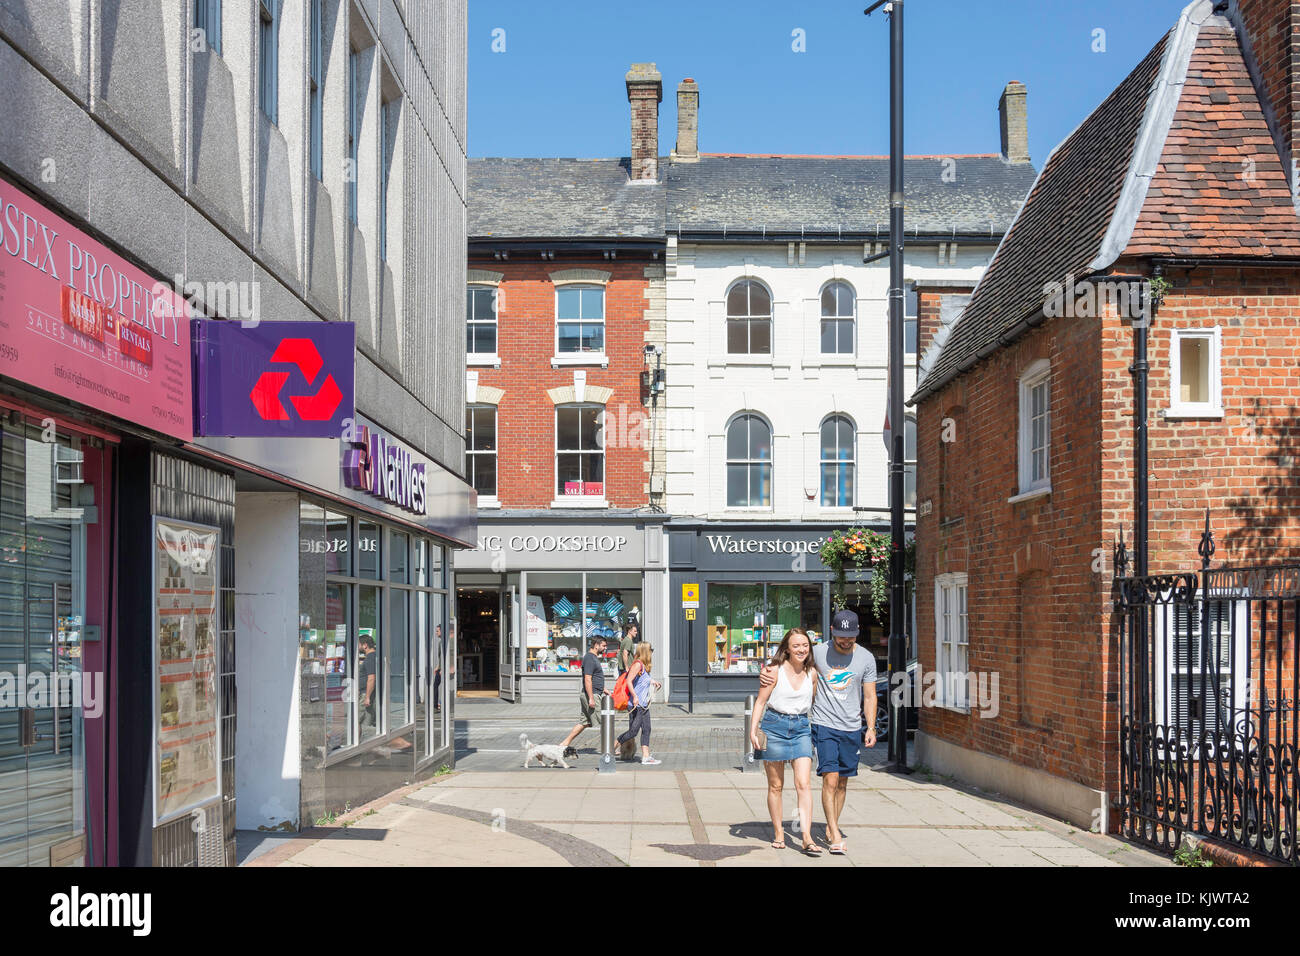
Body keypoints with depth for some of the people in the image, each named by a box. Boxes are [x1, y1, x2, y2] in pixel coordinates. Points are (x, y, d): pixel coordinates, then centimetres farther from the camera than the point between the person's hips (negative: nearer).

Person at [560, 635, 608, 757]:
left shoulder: (593, 657, 17)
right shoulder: (590, 658, -16)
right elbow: (587, 679, -22)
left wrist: (603, 689, 28)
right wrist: (591, 698, -24)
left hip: (587, 695, 10)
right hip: (591, 695, -10)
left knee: (584, 722, 11)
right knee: (601, 723, -3)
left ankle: (565, 744, 11)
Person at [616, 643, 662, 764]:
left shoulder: (644, 666, 13)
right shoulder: (638, 664, -14)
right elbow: (629, 681, -21)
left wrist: (652, 681, 23)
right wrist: (635, 696, -25)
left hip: (644, 704, 10)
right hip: (637, 704, -10)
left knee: (646, 730, 8)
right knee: (633, 731, -7)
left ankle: (646, 757, 9)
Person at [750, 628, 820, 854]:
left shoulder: (812, 673, 5)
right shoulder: (775, 671, -6)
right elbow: (760, 701, -3)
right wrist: (753, 731, -11)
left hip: (801, 728, 2)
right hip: (774, 726, -2)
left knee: (804, 784, -10)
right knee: (775, 785, 7)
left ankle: (807, 837, -12)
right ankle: (778, 833, 20)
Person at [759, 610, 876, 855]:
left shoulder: (866, 658, 3)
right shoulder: (818, 652, -2)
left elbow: (869, 697, 9)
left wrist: (870, 728, 2)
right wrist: (767, 672, -9)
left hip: (852, 728, 3)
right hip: (824, 725, -2)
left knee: (842, 782, 10)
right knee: (830, 780, -12)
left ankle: (831, 826, 26)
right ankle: (835, 835, -10)